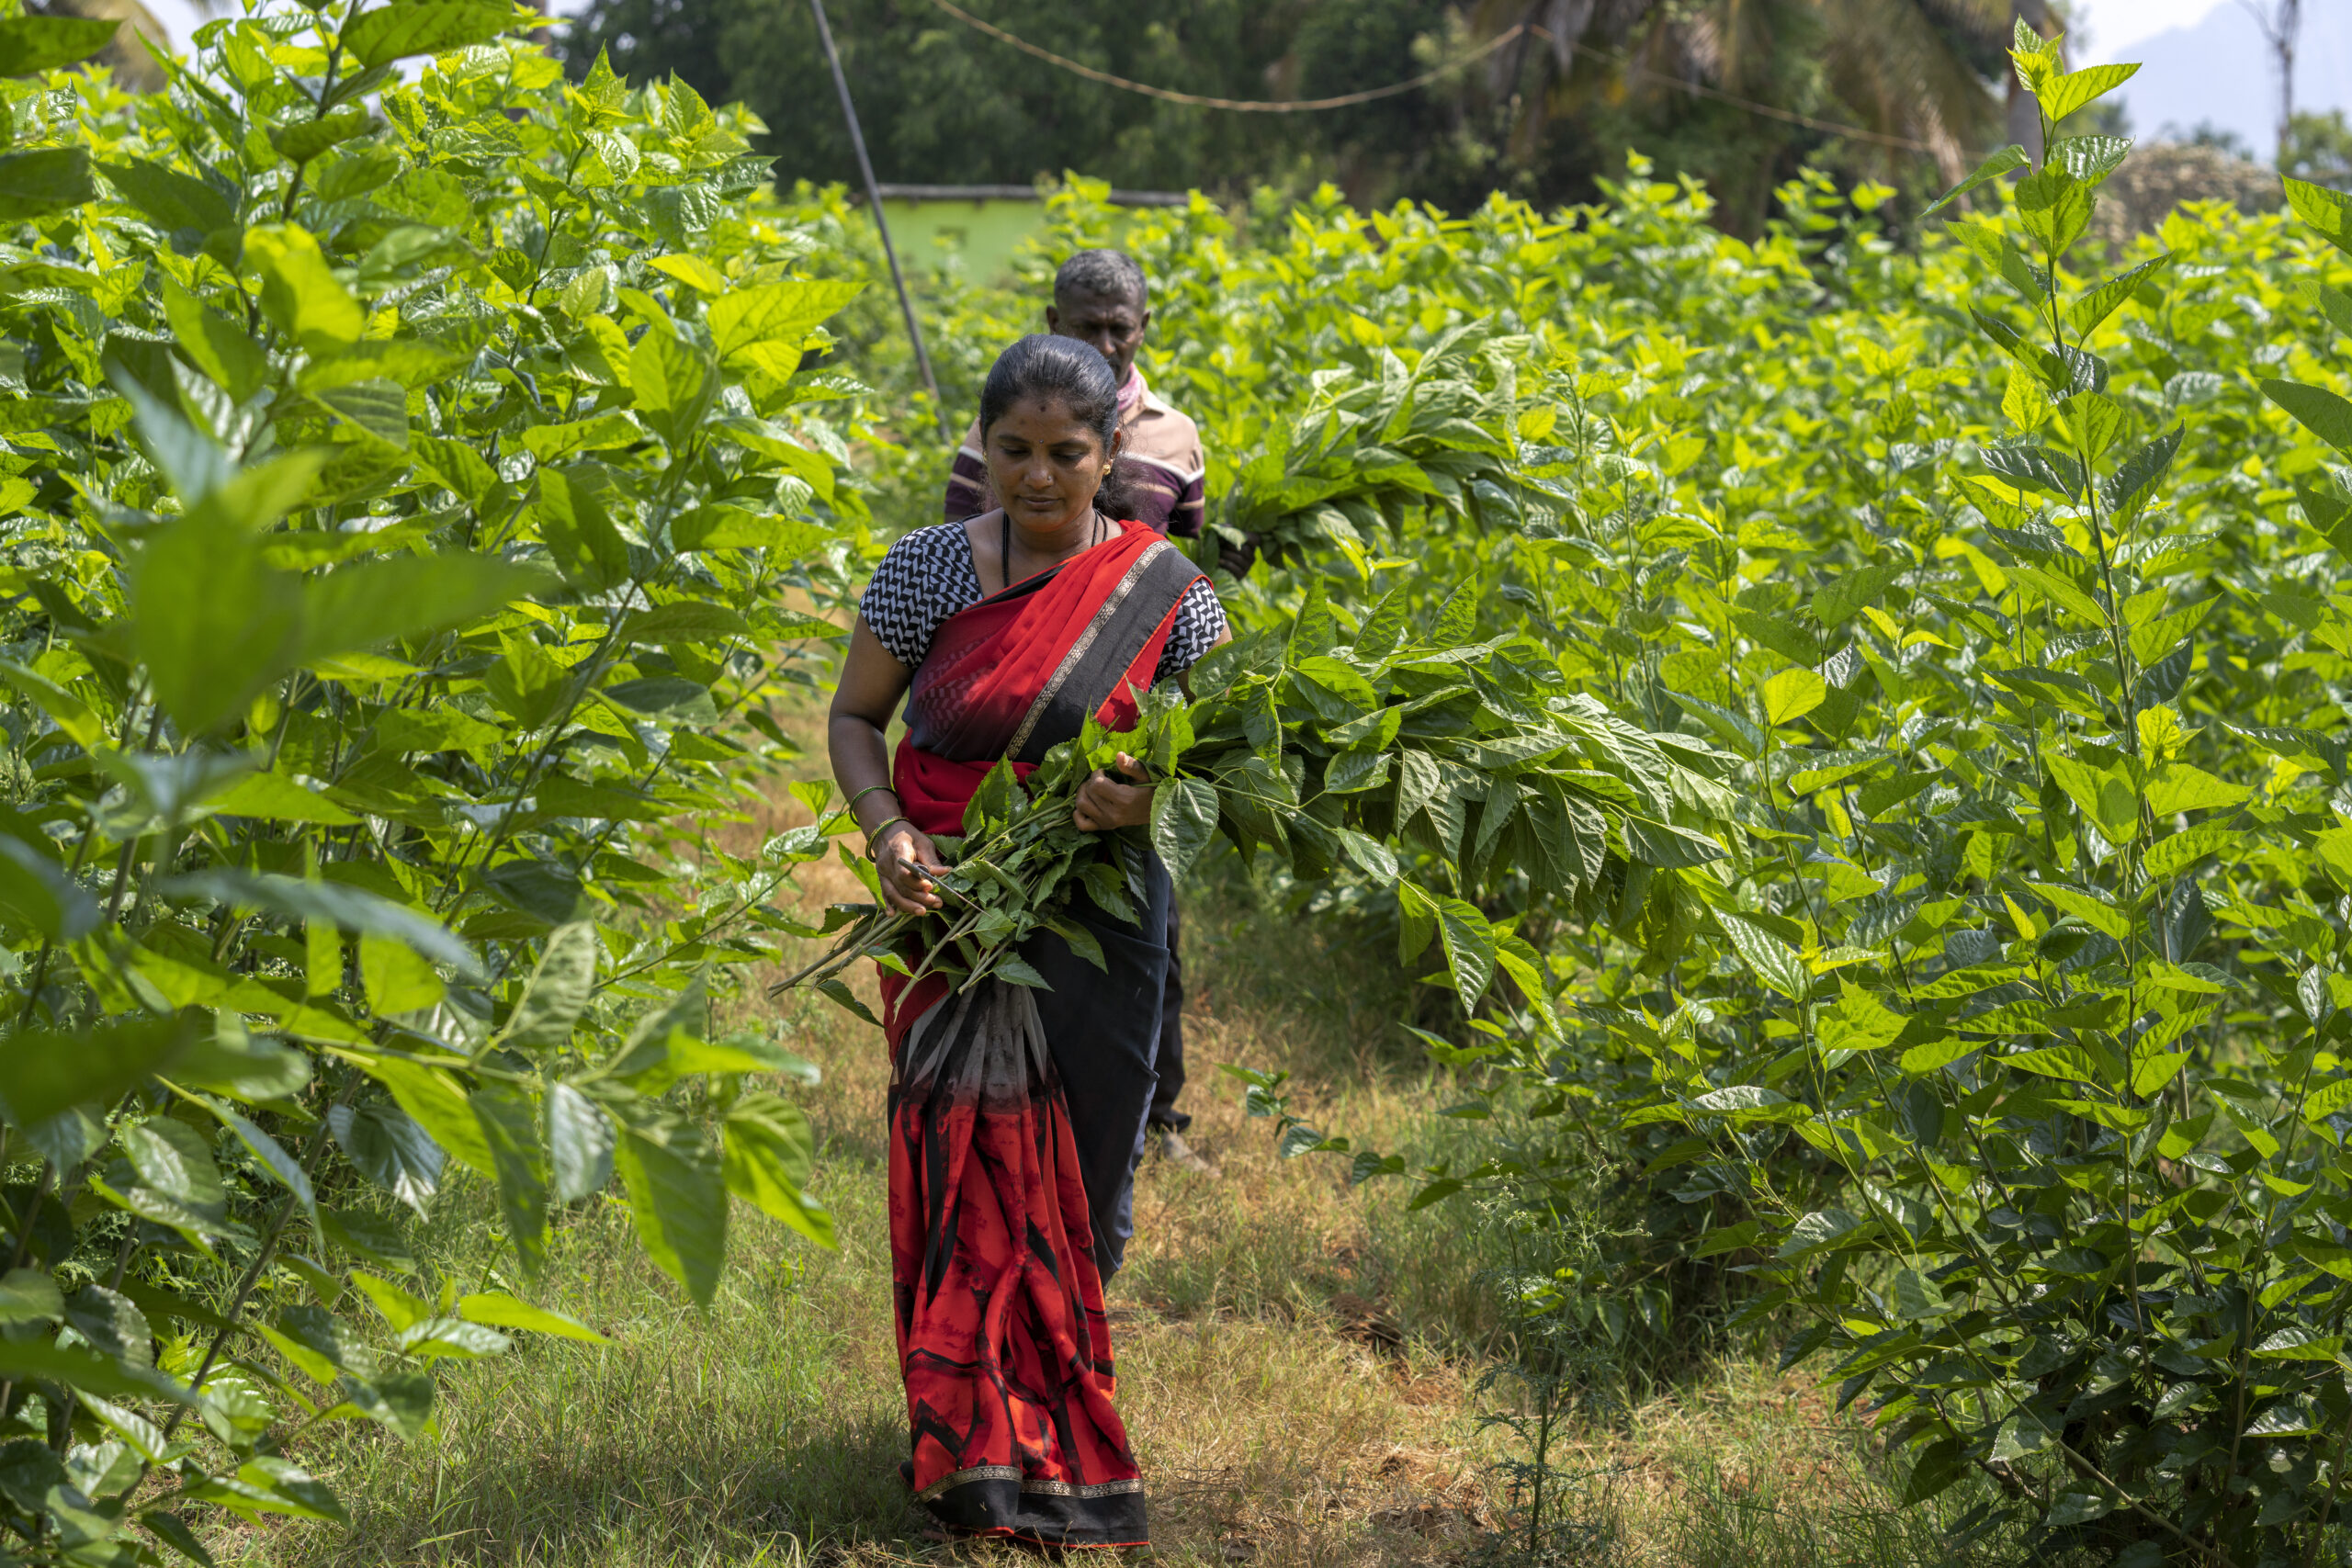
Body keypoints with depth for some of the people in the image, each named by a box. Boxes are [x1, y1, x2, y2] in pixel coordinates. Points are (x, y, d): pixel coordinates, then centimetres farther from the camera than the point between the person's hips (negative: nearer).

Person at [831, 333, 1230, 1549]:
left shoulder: (1163, 591, -4)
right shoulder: (928, 569, -3)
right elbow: (855, 718, 5)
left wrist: (1152, 794, -20)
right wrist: (886, 829, -13)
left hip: (1097, 919, 1)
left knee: (1080, 1174, 8)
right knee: (968, 1166, -6)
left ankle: (1068, 1398, 29)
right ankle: (981, 1449, 3)